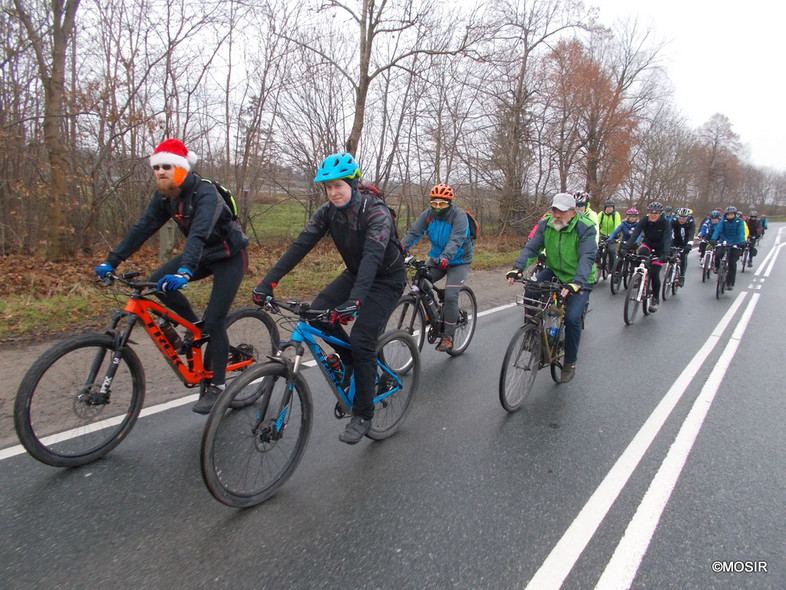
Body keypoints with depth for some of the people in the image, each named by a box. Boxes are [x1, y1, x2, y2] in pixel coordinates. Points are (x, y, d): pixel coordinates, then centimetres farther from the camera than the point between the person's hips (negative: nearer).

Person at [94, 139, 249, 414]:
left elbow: (199, 233, -41)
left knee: (215, 319, -13)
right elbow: (142, 228, -6)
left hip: (229, 256, -7)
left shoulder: (205, 193, -26)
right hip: (203, 253, 8)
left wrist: (185, 272, -54)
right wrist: (111, 261, -13)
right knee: (158, 282, -11)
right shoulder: (164, 197, -2)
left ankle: (216, 386, -1)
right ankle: (196, 329, 10)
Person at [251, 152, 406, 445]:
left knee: (361, 340, -17)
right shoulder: (328, 211, -9)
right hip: (355, 273, 6)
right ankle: (350, 360, 10)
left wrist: (355, 300, -56)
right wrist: (268, 281, -26)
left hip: (386, 279, -6)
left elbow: (373, 255, -41)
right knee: (318, 311, -17)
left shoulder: (376, 212, -27)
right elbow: (301, 244, -16)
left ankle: (363, 416, -1)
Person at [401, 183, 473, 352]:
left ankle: (448, 338, -5)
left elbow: (456, 240, -35)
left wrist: (445, 257, -53)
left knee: (450, 296, -18)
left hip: (458, 262, -5)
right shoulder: (428, 214, -7)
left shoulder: (459, 216, -20)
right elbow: (413, 233, -18)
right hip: (436, 260, 5)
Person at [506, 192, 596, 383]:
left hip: (579, 280, -4)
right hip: (554, 273, 4)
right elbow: (531, 247, -15)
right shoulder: (546, 225, -6)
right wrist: (517, 267, -33)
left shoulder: (585, 229, -18)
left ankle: (570, 362, 4)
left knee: (572, 317, -20)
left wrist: (576, 283, -46)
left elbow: (587, 258, -30)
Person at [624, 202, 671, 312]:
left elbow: (667, 239, -33)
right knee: (642, 252, -36)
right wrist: (626, 247, -44)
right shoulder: (644, 221, -16)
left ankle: (655, 299, 4)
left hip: (660, 249, -2)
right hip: (648, 243, 2)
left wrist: (665, 253, -50)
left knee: (654, 273, -13)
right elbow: (634, 234, -28)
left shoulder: (665, 223, -21)